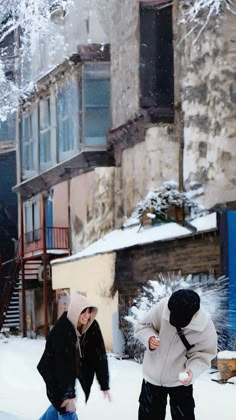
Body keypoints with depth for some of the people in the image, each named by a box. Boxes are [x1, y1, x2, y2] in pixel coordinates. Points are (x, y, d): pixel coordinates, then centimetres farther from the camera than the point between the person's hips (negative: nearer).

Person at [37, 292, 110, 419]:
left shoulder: (92, 327, -15)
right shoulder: (61, 329, -32)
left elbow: (100, 356, -13)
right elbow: (64, 364, -33)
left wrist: (104, 385, -15)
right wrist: (69, 394, -33)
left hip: (75, 370, 7)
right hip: (54, 372, -6)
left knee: (61, 403, 22)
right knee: (66, 408, -6)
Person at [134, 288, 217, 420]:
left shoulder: (206, 328, -25)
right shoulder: (162, 307, -25)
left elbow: (203, 354, -14)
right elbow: (141, 327, -10)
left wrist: (192, 370, -34)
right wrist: (149, 337, -32)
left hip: (180, 380, -1)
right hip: (153, 375, 1)